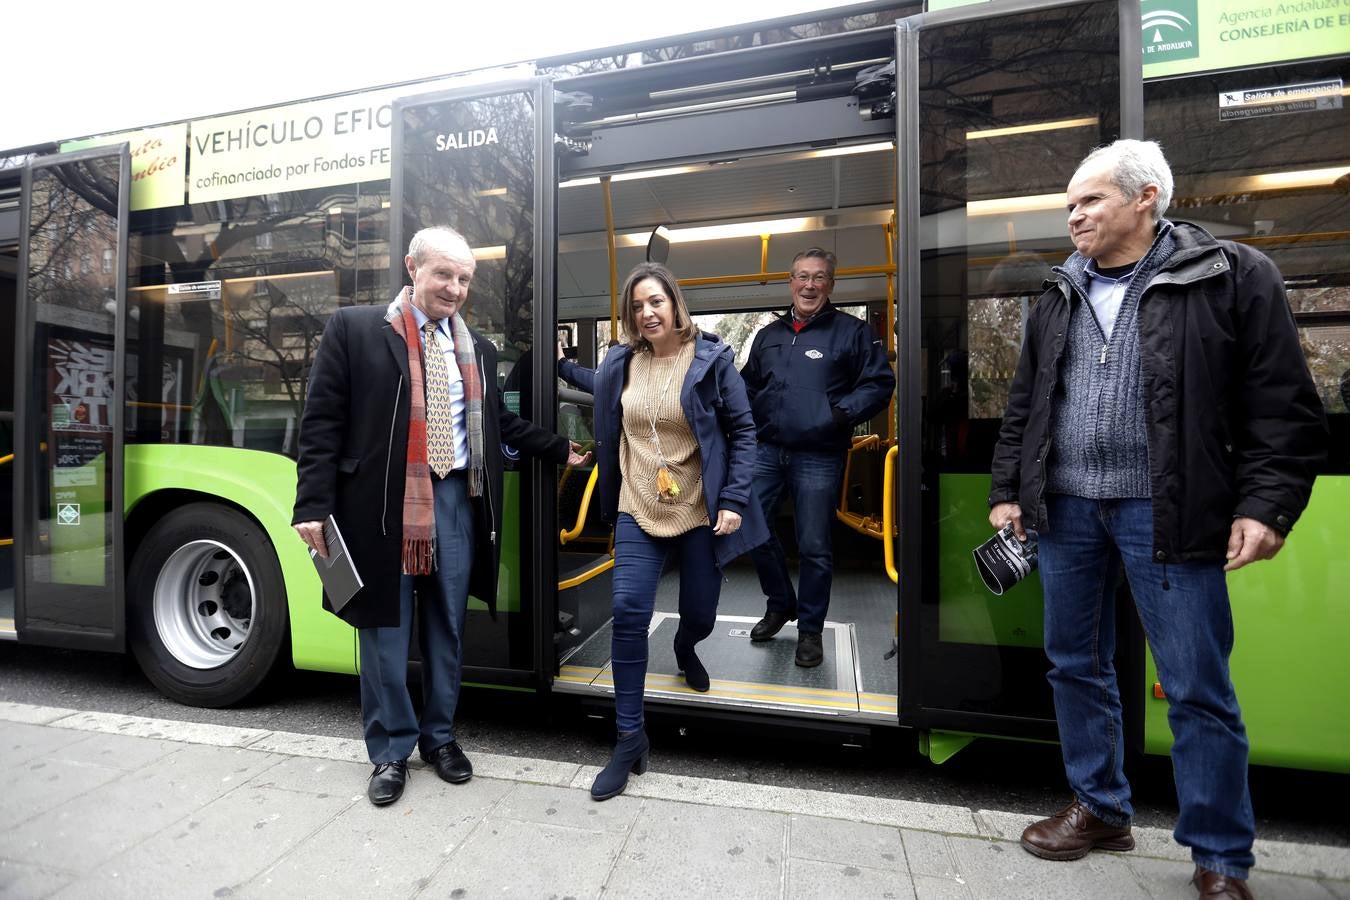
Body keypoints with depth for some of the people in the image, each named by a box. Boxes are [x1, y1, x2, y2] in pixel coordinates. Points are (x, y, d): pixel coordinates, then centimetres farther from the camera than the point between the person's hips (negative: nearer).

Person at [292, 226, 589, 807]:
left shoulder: (477, 348, 13)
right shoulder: (354, 329, 0)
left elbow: (499, 422, 20)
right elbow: (322, 422, -4)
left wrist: (560, 450, 17)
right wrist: (314, 506, -10)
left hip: (455, 499, 4)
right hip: (382, 501, -3)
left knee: (447, 626, 13)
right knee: (384, 628, 9)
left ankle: (439, 736, 34)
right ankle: (391, 751, 28)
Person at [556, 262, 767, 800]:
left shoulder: (711, 359, -7)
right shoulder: (621, 362, 4)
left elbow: (743, 431, -5)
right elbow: (604, 389, 29)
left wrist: (735, 500, -12)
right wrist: (560, 362, 21)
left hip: (699, 513, -2)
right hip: (638, 512, 2)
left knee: (699, 615, 11)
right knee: (628, 615, -8)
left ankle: (685, 649, 51)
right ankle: (630, 737, 9)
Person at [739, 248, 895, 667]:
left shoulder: (852, 331, 0)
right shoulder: (768, 334, 15)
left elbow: (880, 384, -3)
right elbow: (748, 385, 24)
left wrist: (842, 413, -17)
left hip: (818, 457, -4)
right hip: (766, 451, 5)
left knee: (814, 546, 3)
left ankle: (810, 629, 23)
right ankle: (780, 603, 33)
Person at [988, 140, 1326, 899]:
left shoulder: (1233, 276, 0)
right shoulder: (1060, 298, 13)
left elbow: (1283, 408, -3)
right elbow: (1024, 406, 13)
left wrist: (1266, 504, -12)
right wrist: (1009, 490, 8)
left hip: (1166, 513, -4)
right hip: (1065, 508, 5)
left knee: (1198, 689, 5)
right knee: (1077, 665, 13)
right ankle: (1101, 809, 32)